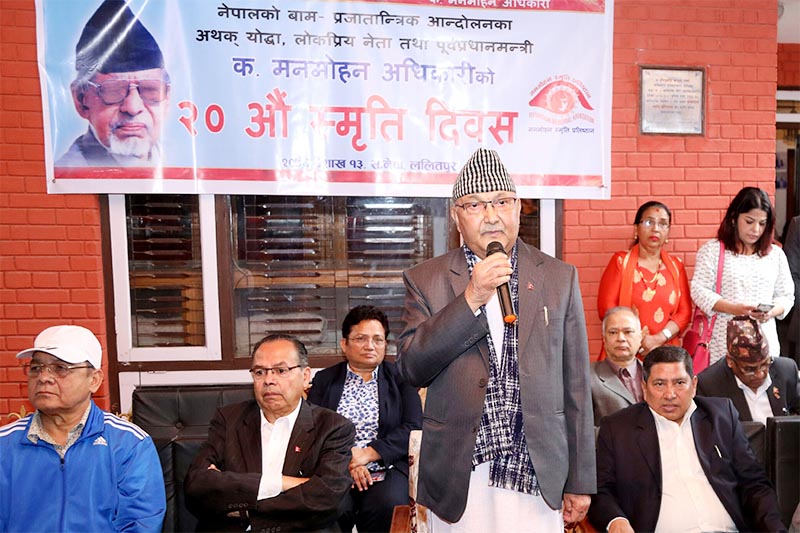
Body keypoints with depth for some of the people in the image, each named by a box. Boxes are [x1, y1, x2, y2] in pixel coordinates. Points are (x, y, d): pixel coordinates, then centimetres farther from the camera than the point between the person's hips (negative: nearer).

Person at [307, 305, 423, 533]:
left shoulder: (400, 378, 11)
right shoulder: (324, 380, 14)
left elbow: (413, 428, 0)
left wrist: (368, 454, -12)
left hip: (386, 469, 0)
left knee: (386, 505, -31)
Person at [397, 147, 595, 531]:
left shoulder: (560, 277, 1)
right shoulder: (426, 280, -1)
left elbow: (575, 385, 2)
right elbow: (409, 369, -11)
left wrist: (580, 482, 4)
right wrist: (471, 298, -19)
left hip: (538, 478, 1)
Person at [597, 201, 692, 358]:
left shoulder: (676, 266, 9)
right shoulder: (620, 261, 0)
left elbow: (684, 311, 4)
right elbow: (606, 307, -6)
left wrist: (658, 339, -11)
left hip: (664, 352, 3)